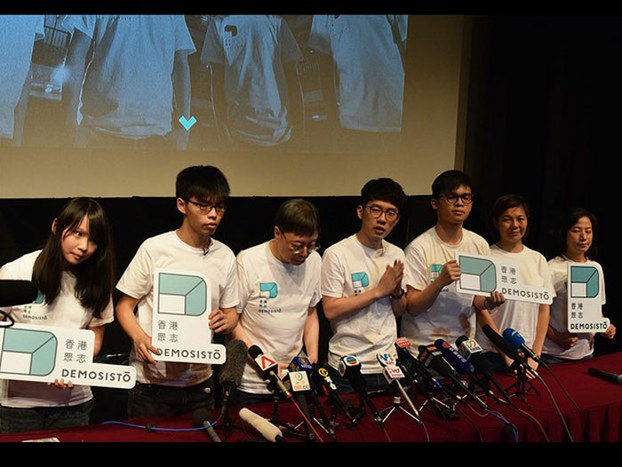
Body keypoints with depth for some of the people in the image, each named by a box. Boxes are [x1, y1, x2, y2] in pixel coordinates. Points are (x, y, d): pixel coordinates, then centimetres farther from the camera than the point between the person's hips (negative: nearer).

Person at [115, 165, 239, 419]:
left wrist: (225, 321, -12)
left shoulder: (225, 256, 4)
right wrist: (140, 337, -23)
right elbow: (124, 305, -4)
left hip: (200, 382, 4)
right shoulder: (154, 249, -9)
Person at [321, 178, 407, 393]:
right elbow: (330, 310, -17)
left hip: (388, 366, 5)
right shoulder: (337, 254, -11)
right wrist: (378, 291, -16)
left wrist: (397, 292, -7)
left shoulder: (396, 254, 8)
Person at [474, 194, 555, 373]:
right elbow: (481, 311, -9)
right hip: (492, 353, -4)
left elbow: (544, 309, 8)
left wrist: (535, 355, 0)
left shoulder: (538, 259, 7)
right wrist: (508, 356, -11)